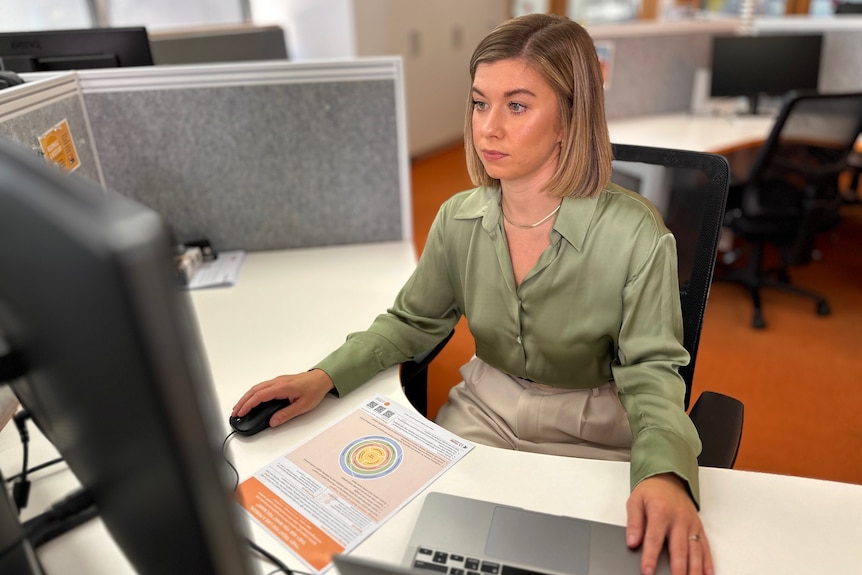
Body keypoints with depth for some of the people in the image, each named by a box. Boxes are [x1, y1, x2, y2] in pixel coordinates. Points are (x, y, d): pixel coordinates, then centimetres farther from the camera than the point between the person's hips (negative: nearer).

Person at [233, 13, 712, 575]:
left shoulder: (635, 234, -22)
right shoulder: (459, 218, -9)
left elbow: (651, 371, -14)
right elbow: (412, 322, 3)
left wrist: (665, 472, -34)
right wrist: (325, 377, -10)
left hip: (591, 434, -2)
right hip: (483, 408, 3)